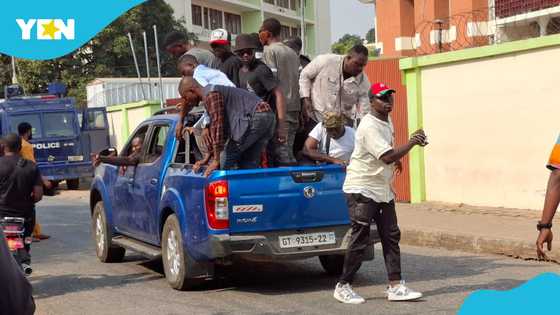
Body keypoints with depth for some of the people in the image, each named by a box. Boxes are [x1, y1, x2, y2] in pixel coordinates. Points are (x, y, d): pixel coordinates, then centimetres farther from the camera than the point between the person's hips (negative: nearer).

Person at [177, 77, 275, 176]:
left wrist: (216, 160, -14)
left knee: (227, 158, -3)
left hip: (255, 117, -10)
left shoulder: (210, 95, -6)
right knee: (249, 165, 13)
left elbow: (217, 126, -14)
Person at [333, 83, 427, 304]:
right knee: (360, 240, -5)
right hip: (362, 190, -9)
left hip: (383, 190, 9)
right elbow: (387, 157, -27)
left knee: (391, 236, 6)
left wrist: (396, 157, 16)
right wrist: (411, 143, -22)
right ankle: (343, 286, 7)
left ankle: (395, 286, 8)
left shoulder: (387, 122, 9)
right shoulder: (369, 126, -20)